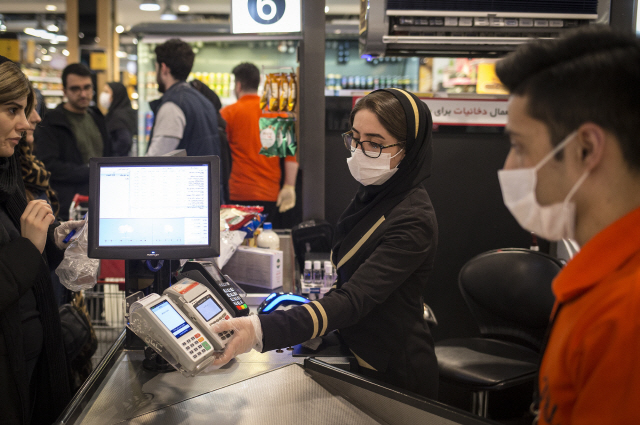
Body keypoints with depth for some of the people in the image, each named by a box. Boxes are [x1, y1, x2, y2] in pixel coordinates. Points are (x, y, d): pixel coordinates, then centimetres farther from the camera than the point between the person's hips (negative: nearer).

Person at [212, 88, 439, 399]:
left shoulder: (412, 221, -27)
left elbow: (354, 300, -36)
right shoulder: (372, 195, 1)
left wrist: (260, 330, -46)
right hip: (357, 356, 8)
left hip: (394, 374, -8)